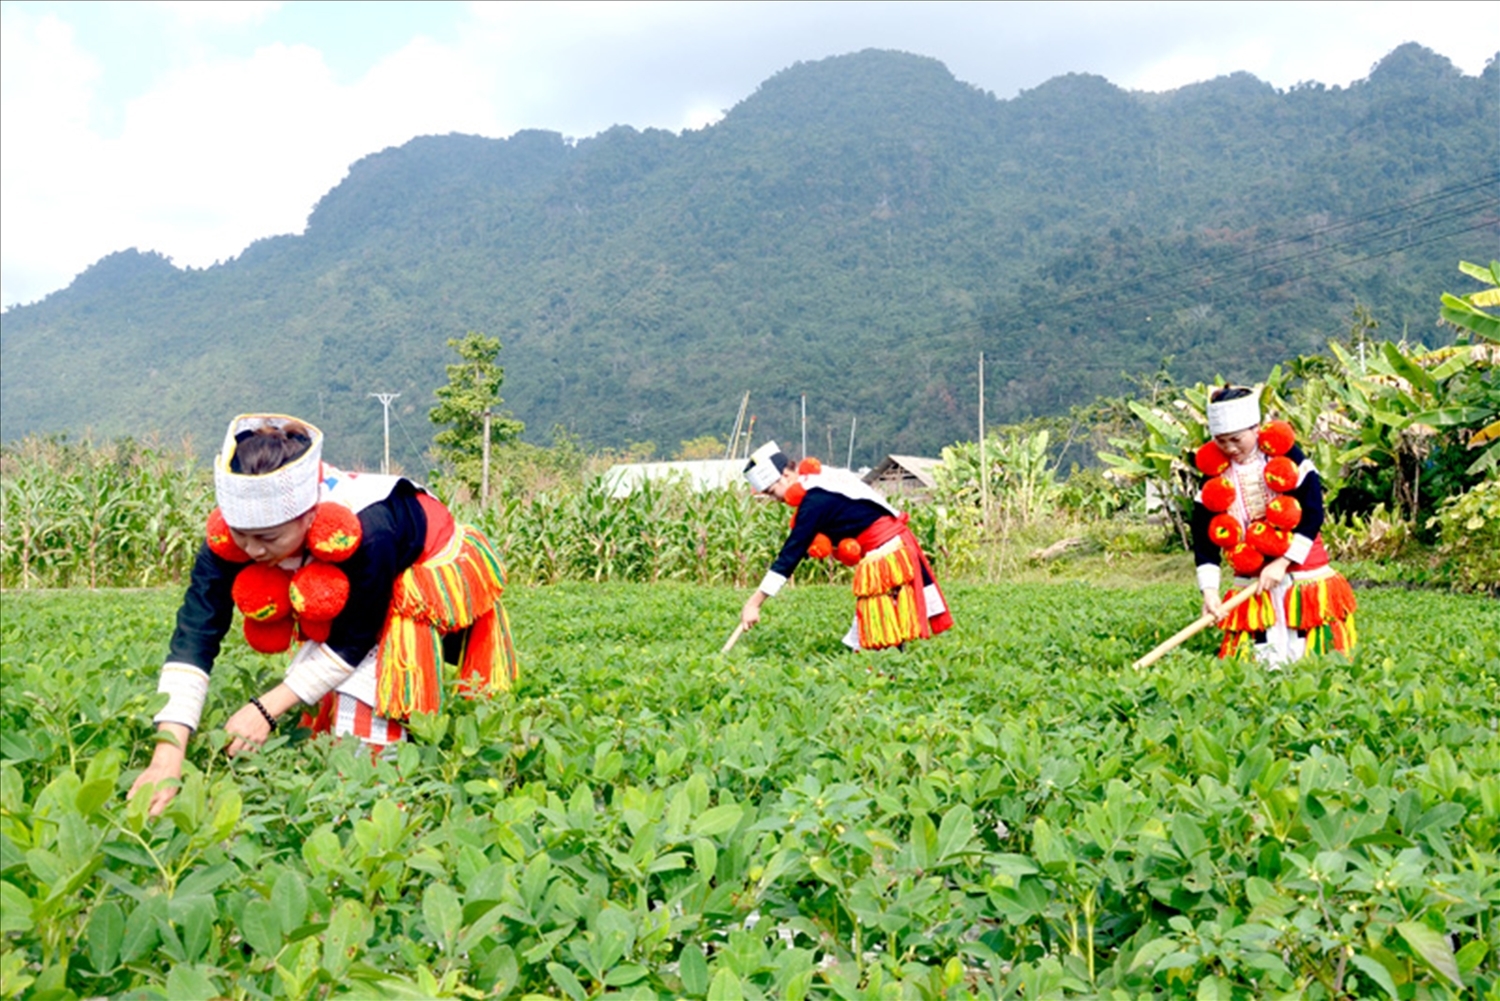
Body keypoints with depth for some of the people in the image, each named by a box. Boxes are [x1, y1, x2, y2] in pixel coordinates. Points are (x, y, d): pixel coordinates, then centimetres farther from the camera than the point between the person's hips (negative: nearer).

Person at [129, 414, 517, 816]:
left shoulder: (366, 532, -42)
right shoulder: (228, 536, -28)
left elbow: (352, 641, -29)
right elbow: (194, 636, -33)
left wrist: (268, 708, -32)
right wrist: (167, 757, -41)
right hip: (345, 590, 5)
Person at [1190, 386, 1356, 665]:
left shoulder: (1285, 454, -6)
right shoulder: (1214, 472, 0)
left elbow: (1313, 514, -10)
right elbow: (1204, 537, -2)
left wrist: (1282, 563, -16)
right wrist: (1209, 590, -12)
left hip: (1303, 575, -2)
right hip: (1251, 584, 2)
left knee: (1312, 661, 0)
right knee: (1261, 664, -2)